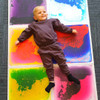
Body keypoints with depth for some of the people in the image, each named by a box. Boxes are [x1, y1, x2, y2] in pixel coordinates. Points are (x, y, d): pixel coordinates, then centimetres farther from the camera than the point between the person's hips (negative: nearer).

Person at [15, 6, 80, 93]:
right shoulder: (33, 25, 14)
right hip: (44, 49, 0)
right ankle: (51, 82, 9)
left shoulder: (51, 21, 15)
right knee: (48, 65, 1)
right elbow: (26, 33, 18)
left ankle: (69, 76, 16)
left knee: (62, 61, 2)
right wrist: (19, 40, 14)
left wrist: (70, 30, 19)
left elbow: (60, 26, 18)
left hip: (54, 45, 1)